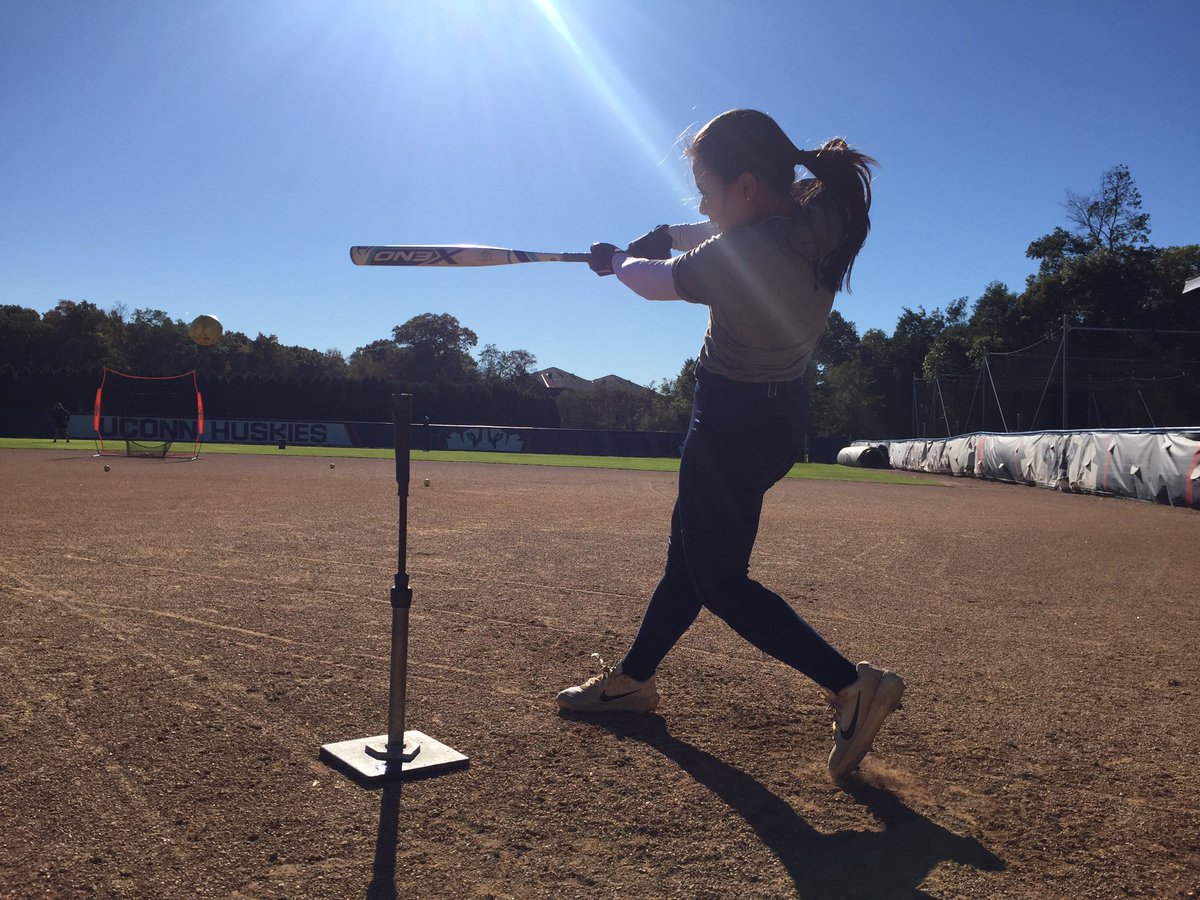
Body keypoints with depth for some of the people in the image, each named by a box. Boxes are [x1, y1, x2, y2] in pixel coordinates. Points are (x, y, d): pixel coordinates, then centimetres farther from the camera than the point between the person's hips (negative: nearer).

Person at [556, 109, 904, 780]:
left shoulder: (735, 260, -28)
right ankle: (634, 679, 35)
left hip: (734, 422, -9)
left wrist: (620, 260, 12)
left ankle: (850, 682, -2)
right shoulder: (824, 213, -6)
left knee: (719, 580, 4)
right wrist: (667, 237, 8)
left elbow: (656, 281, -8)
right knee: (690, 553, 19)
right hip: (784, 415, 9)